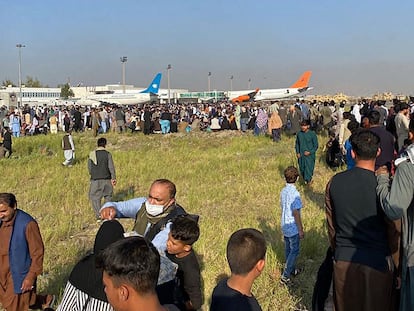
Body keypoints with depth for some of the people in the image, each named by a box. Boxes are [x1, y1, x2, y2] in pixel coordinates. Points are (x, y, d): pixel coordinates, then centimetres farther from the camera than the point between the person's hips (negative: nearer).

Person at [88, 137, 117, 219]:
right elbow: (111, 167, -7)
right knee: (108, 196, 19)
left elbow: (89, 168, 3)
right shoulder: (108, 154, -6)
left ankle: (99, 215, 0)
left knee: (95, 197, 7)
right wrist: (113, 178, -1)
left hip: (95, 179, 0)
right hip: (106, 179, 0)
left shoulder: (92, 154, -1)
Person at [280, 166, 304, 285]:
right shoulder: (295, 193, -24)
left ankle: (291, 270, 37)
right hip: (293, 228, -8)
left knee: (288, 249, 20)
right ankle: (285, 276, 4)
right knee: (294, 251, 3)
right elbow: (295, 213, -22)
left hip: (285, 226, 8)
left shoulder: (283, 191, 1)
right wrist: (301, 229, -13)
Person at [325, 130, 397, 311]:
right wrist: (396, 266, 9)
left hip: (343, 261, 3)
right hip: (377, 262, -2)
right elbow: (394, 230, -7)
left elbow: (331, 225, 5)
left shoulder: (334, 183, -5)